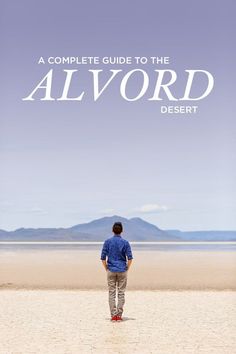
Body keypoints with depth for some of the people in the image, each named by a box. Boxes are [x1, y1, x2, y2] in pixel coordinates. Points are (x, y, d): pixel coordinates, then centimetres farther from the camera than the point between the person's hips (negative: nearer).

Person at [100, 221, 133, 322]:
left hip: (111, 271, 0)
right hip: (122, 270, 0)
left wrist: (107, 269, 6)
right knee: (121, 293, 5)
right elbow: (130, 258, -7)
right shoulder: (125, 242, -4)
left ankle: (113, 315, 3)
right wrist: (127, 269, 5)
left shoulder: (107, 242, -2)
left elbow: (103, 257, -4)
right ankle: (119, 315, 3)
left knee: (112, 293, 5)